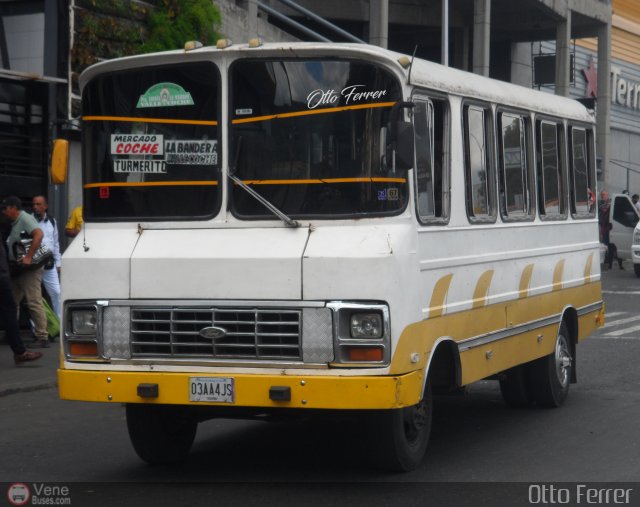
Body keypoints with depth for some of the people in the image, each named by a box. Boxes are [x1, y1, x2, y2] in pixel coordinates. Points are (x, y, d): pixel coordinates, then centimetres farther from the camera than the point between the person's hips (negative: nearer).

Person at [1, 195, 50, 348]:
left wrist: (29, 257, -31)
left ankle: (43, 337, -10)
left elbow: (39, 234, -27)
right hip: (18, 268, 10)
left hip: (30, 267, -10)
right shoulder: (15, 222, 19)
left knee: (34, 302, -11)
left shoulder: (25, 218, -11)